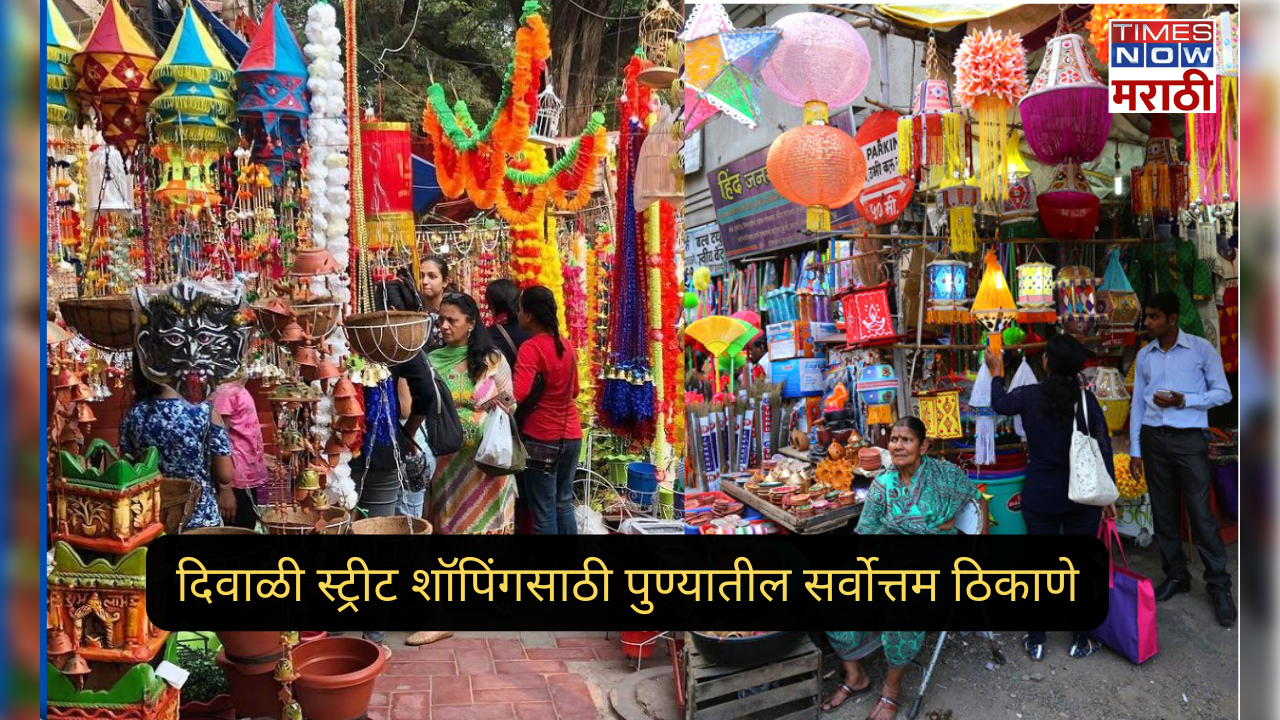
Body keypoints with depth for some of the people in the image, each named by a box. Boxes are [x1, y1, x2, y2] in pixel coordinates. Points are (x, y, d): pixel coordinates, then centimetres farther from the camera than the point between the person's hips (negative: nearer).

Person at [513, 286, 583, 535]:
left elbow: (517, 394, -29)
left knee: (543, 513, 2)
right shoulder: (566, 346, 7)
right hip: (572, 436, 7)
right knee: (564, 504, 18)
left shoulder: (531, 348, -16)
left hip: (542, 440, -7)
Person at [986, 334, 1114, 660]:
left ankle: (1036, 642, 21)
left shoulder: (1028, 396, -10)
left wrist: (995, 372, 29)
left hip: (1039, 497, 0)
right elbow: (1103, 449, -4)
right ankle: (1081, 641, 24)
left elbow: (1000, 404, 12)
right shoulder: (1087, 400, -10)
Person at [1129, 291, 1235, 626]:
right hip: (1154, 438, 4)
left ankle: (1219, 586, 6)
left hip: (1189, 438, -4)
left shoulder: (1201, 349, -3)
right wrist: (1135, 450, 8)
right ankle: (1175, 575, 22)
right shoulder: (1144, 355, 8)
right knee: (1163, 511, 9)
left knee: (1201, 513, -4)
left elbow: (1223, 393, 0)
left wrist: (1183, 400, -16)